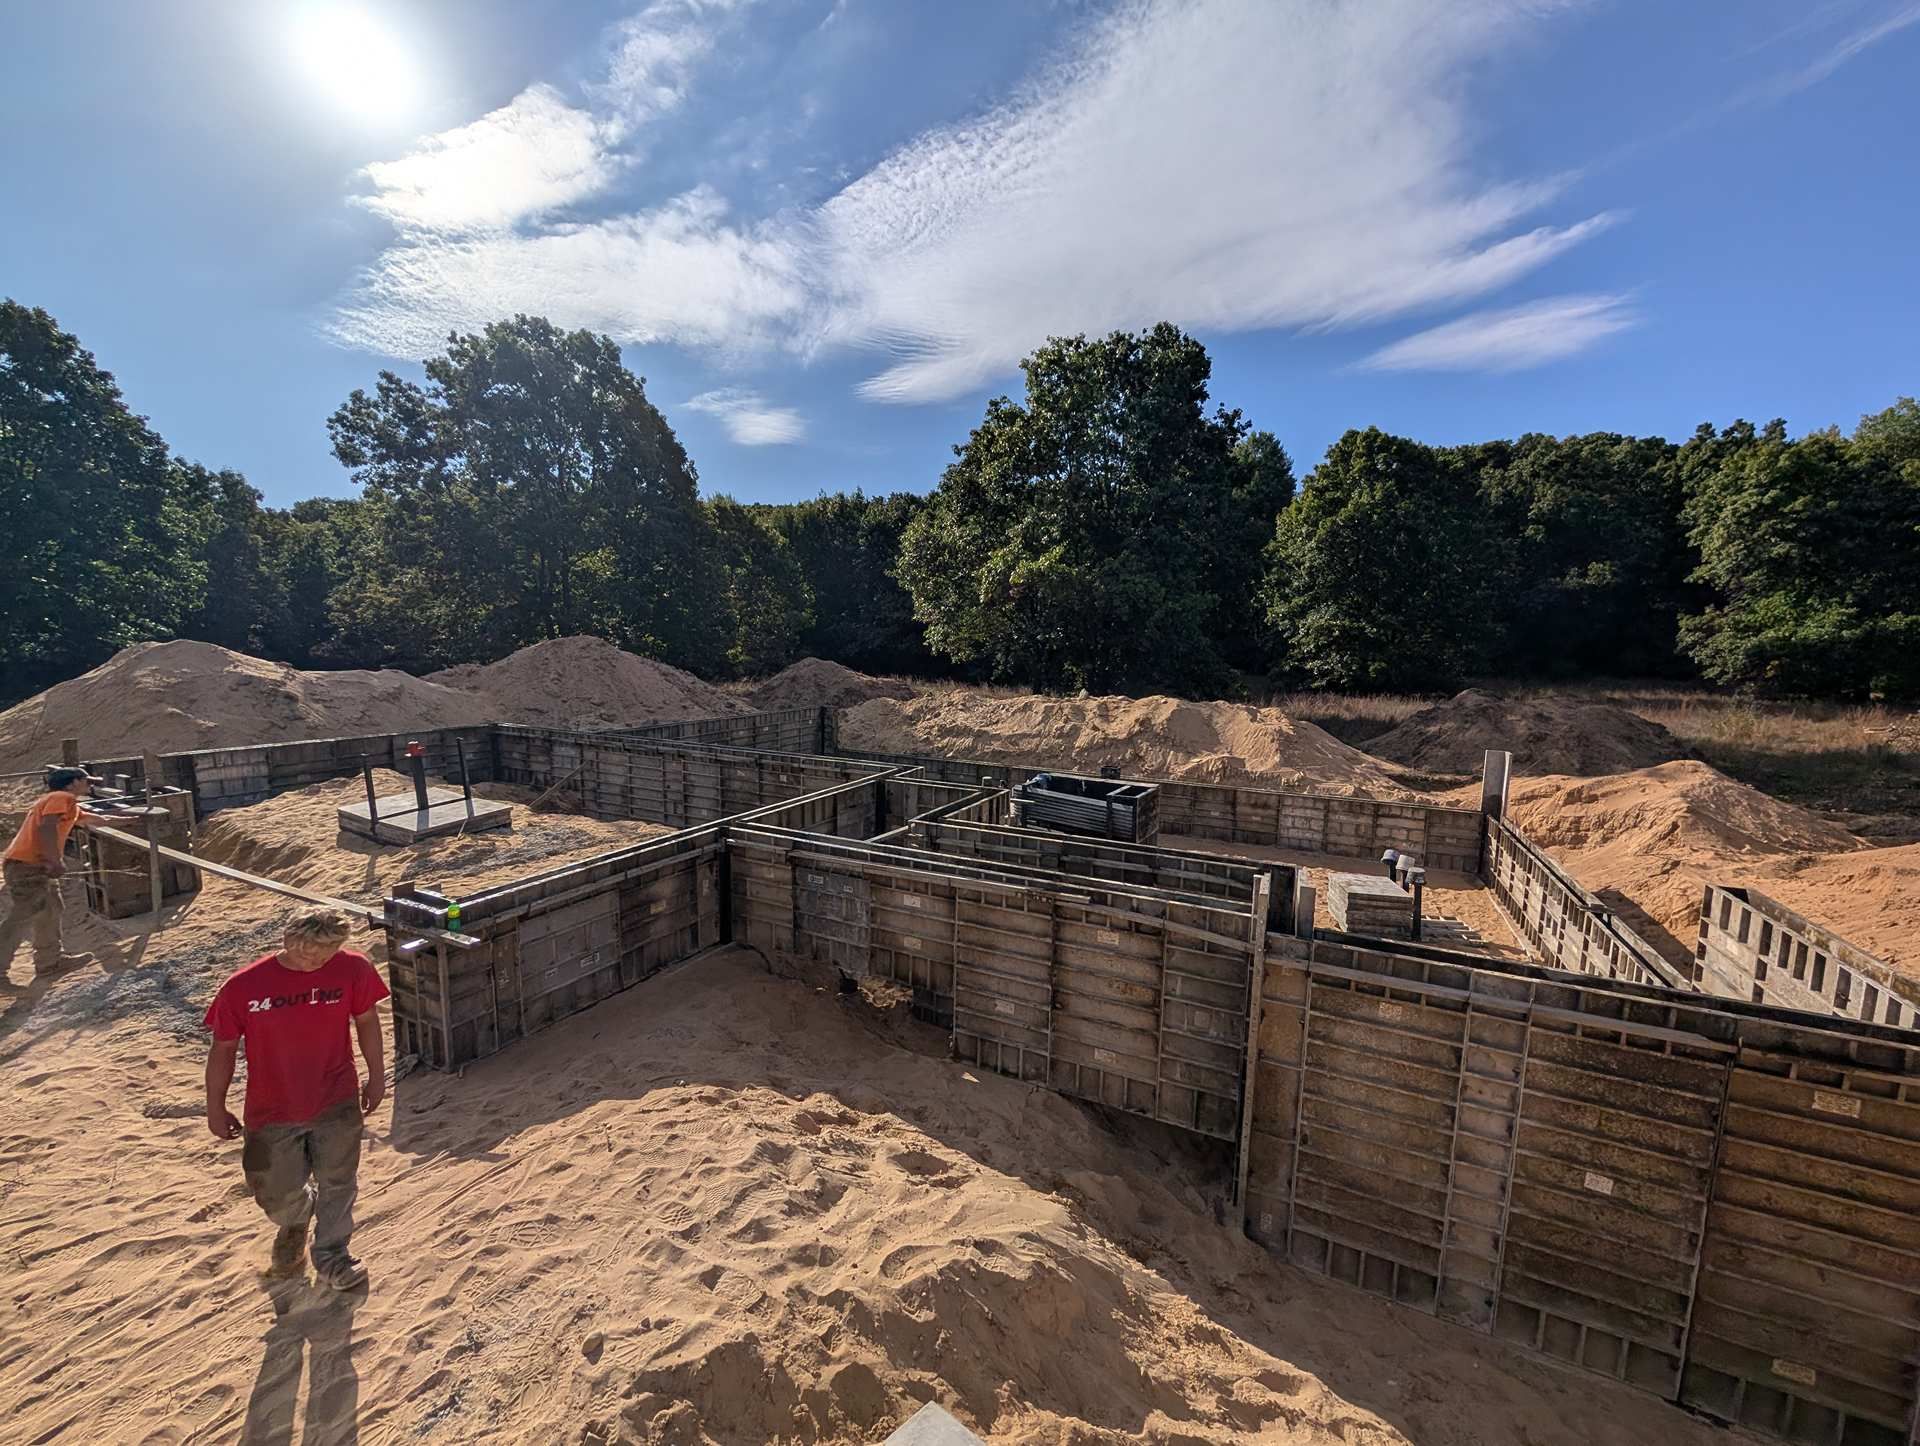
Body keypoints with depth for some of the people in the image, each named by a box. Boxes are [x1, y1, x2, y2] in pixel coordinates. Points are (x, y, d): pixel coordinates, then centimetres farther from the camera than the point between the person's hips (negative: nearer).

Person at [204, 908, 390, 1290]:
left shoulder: (353, 969, -16)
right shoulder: (244, 987, -18)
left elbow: (366, 1019, -1)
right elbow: (223, 1047, -3)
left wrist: (376, 1077, 3)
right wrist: (215, 1108, 5)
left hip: (337, 1104, 0)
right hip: (272, 1112, 0)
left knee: (337, 1183, 10)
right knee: (278, 1194, 15)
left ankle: (331, 1256, 32)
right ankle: (295, 1221, 50)